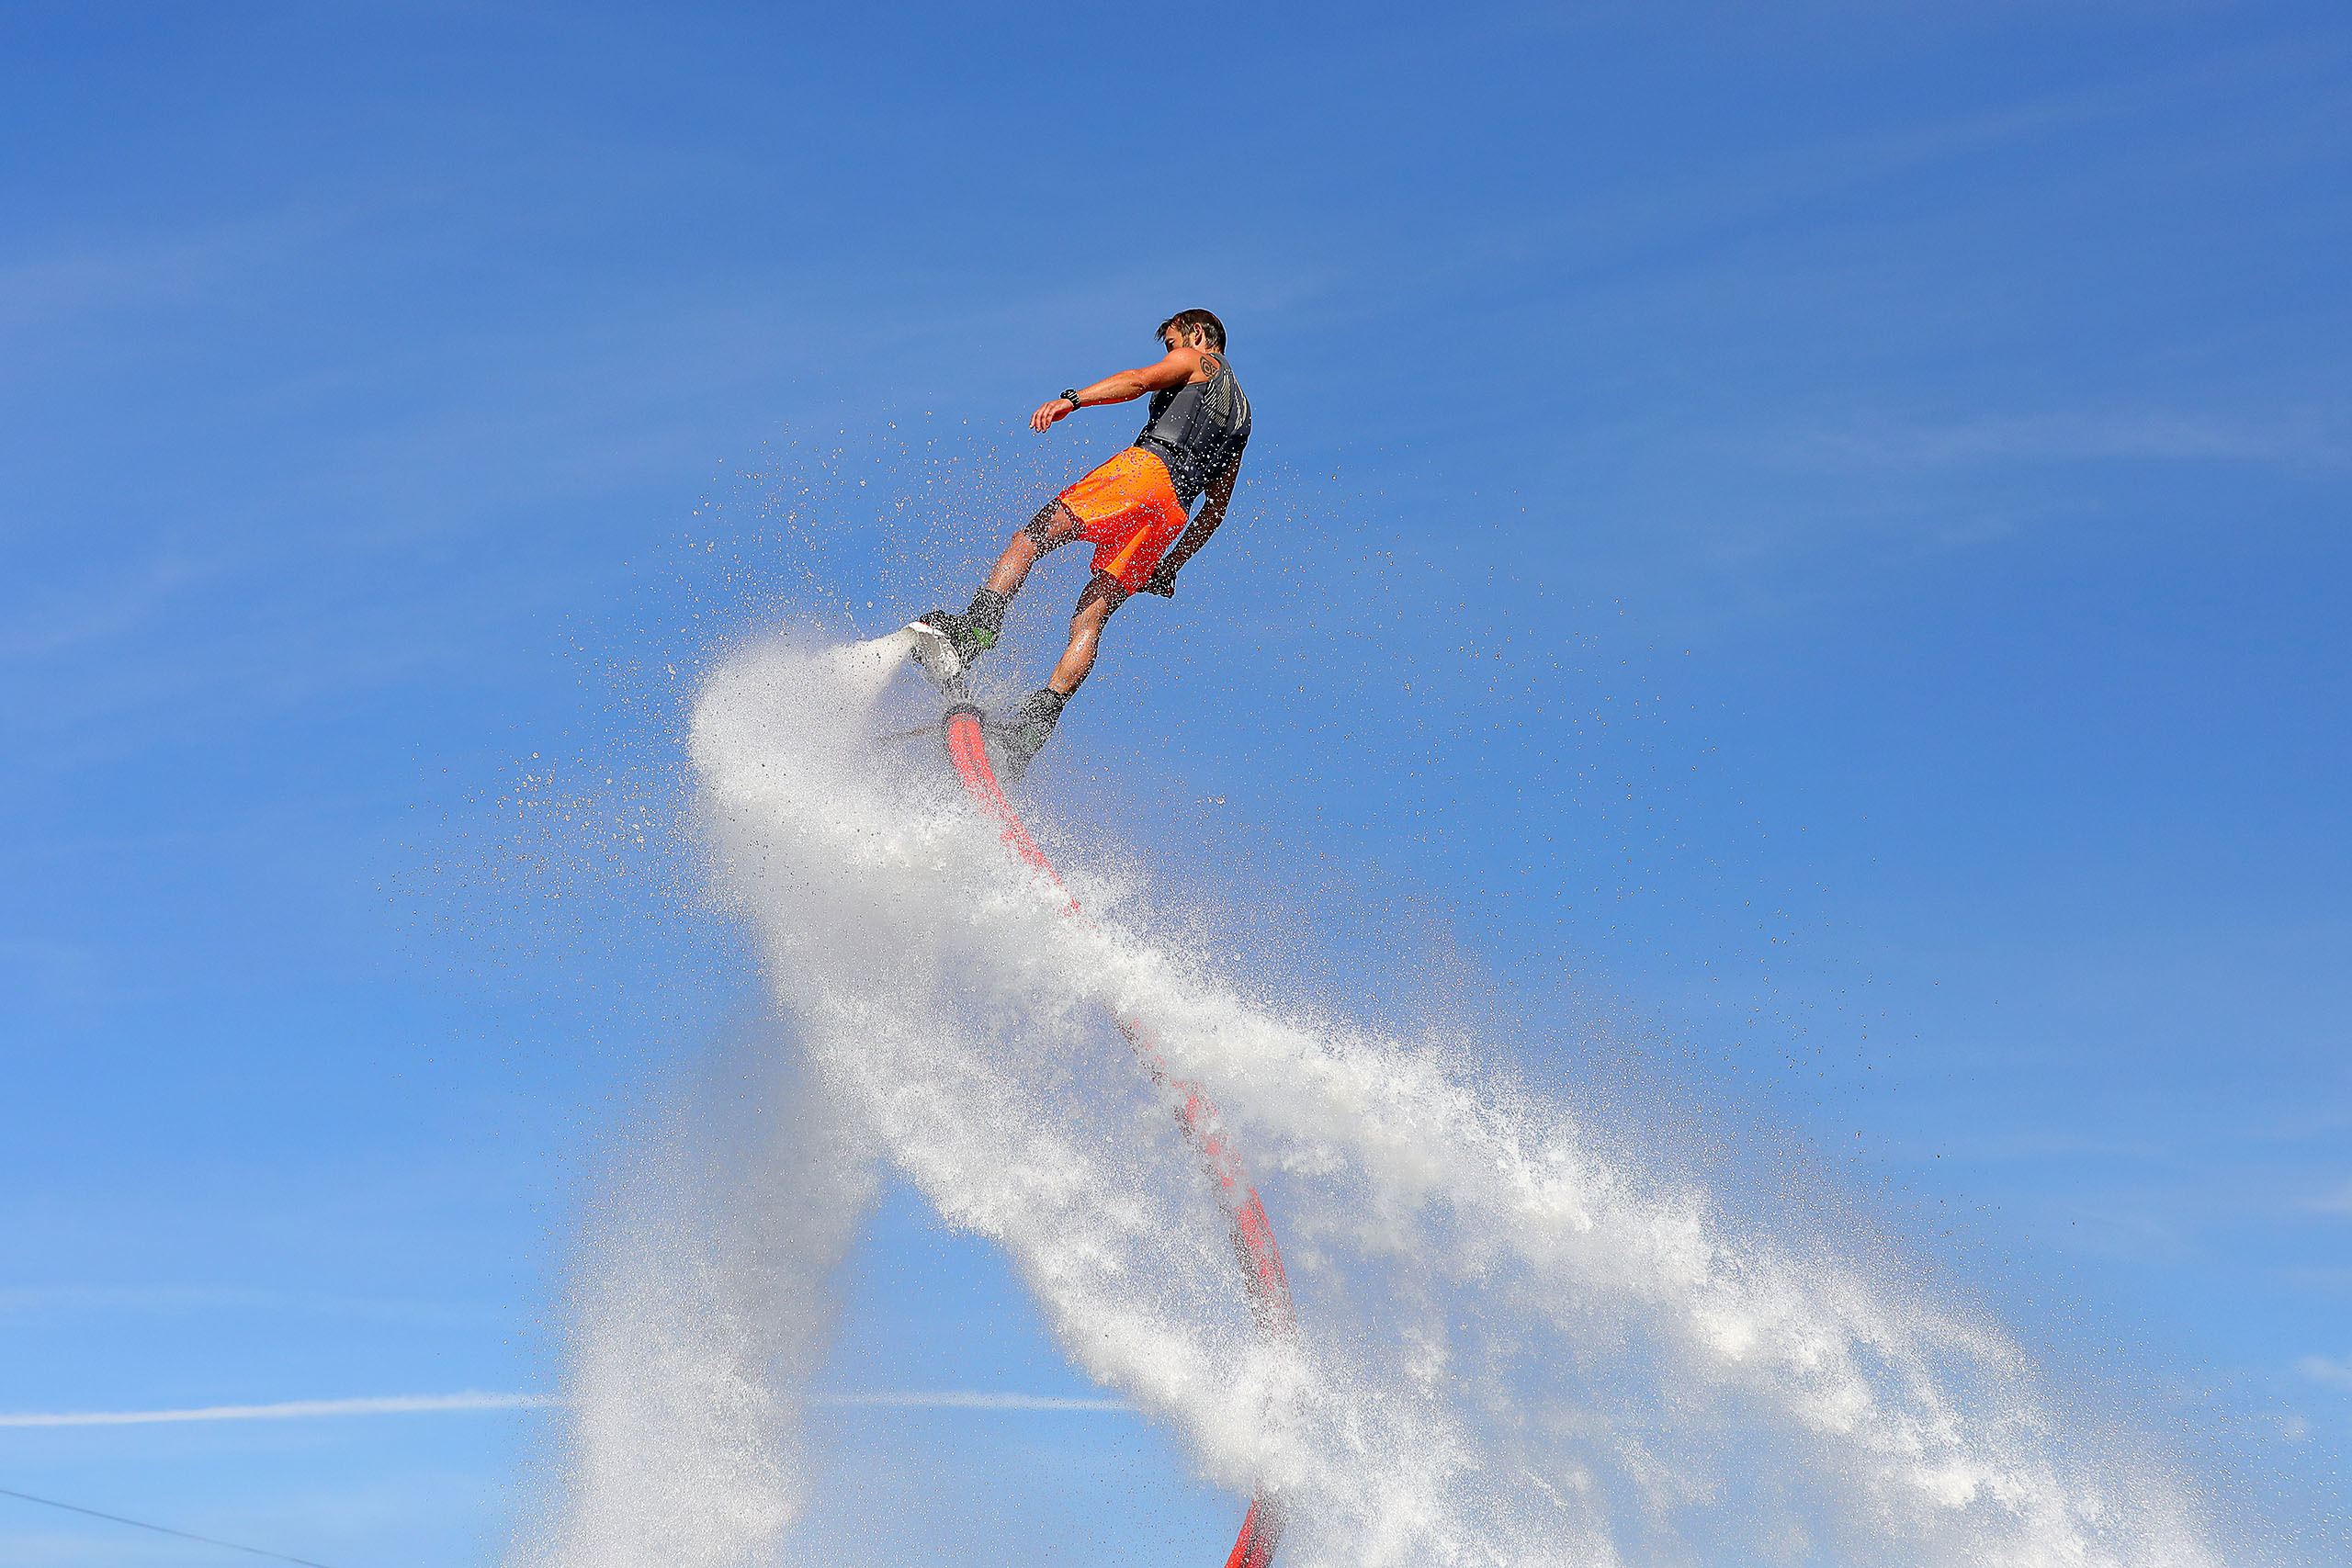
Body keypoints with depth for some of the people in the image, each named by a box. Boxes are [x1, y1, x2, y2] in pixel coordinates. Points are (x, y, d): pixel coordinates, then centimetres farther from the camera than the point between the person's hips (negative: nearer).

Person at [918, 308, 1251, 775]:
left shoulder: (1197, 359, 19)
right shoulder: (1240, 417, 38)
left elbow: (1142, 379, -3)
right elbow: (1216, 510, 35)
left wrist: (1073, 399, -17)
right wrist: (1168, 569, 36)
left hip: (1147, 469, -6)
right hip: (1173, 516, 6)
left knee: (1032, 536, -13)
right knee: (1091, 616, -4)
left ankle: (981, 619, -36)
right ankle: (1044, 710, -22)